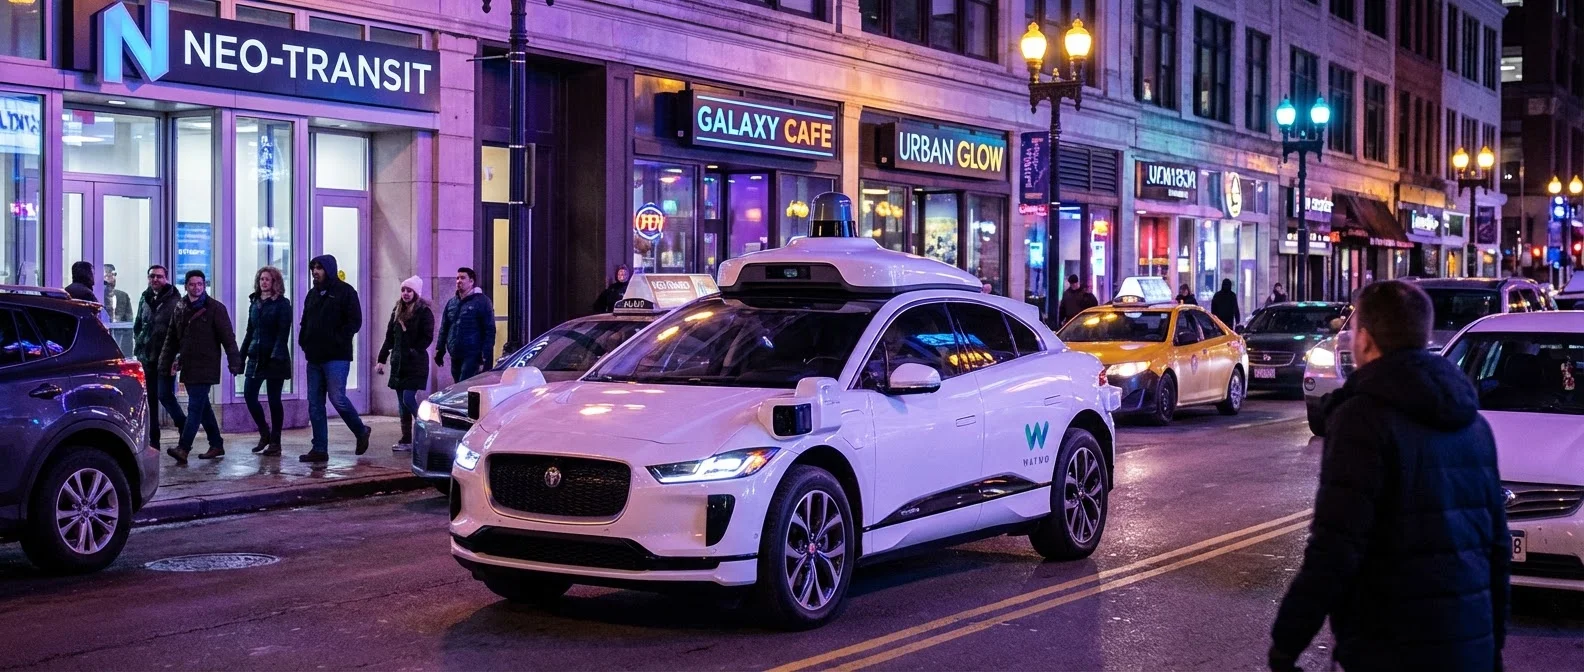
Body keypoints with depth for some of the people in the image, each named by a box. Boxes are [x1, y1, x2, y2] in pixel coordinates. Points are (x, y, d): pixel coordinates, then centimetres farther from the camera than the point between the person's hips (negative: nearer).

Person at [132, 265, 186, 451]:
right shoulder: (145, 299, 12)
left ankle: (184, 427, 8)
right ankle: (153, 439, 15)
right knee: (150, 398, 9)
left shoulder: (174, 301, -8)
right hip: (146, 357, 6)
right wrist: (137, 345, 9)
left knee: (165, 394, -12)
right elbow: (137, 325, 21)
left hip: (165, 357, -6)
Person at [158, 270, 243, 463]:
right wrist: (168, 362, 13)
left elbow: (228, 338, -7)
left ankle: (183, 448, -17)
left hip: (205, 366, -6)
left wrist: (234, 363, -13)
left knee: (195, 407, -11)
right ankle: (216, 445, 24)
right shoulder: (180, 308, 12)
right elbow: (172, 338, 17)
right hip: (187, 366, 6)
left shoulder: (215, 308, -5)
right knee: (203, 406, 13)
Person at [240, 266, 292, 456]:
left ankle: (275, 442, 7)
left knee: (274, 399, 0)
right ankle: (264, 434, 16)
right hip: (255, 358, 6)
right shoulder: (254, 303, 13)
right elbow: (249, 332, 17)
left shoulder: (282, 303, -4)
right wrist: (241, 356, 13)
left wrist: (276, 356, -22)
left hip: (274, 359, -6)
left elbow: (283, 333, -12)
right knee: (249, 395, -1)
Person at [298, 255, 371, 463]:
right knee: (315, 403, 4)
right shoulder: (313, 294, 18)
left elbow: (354, 321, -9)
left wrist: (336, 340, -15)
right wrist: (304, 342, 8)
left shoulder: (345, 291, -3)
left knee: (337, 398, -12)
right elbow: (305, 322, 24)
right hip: (314, 357, 7)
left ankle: (361, 431, 12)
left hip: (336, 357, -7)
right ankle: (319, 449, 7)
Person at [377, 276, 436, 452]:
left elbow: (427, 338, -10)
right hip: (398, 363, 7)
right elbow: (389, 337, 16)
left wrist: (413, 352, -16)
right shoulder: (397, 311, 13)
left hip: (415, 364, -7)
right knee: (402, 403, 7)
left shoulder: (424, 312, -6)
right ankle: (406, 440, 11)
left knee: (408, 399, -13)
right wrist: (382, 359, 12)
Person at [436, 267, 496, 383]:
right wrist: (440, 350, 14)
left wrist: (485, 354, -14)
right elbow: (444, 328, 21)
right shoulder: (451, 303, 16)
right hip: (455, 356, 7)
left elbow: (490, 330, -7)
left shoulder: (482, 302, -3)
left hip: (472, 356, -7)